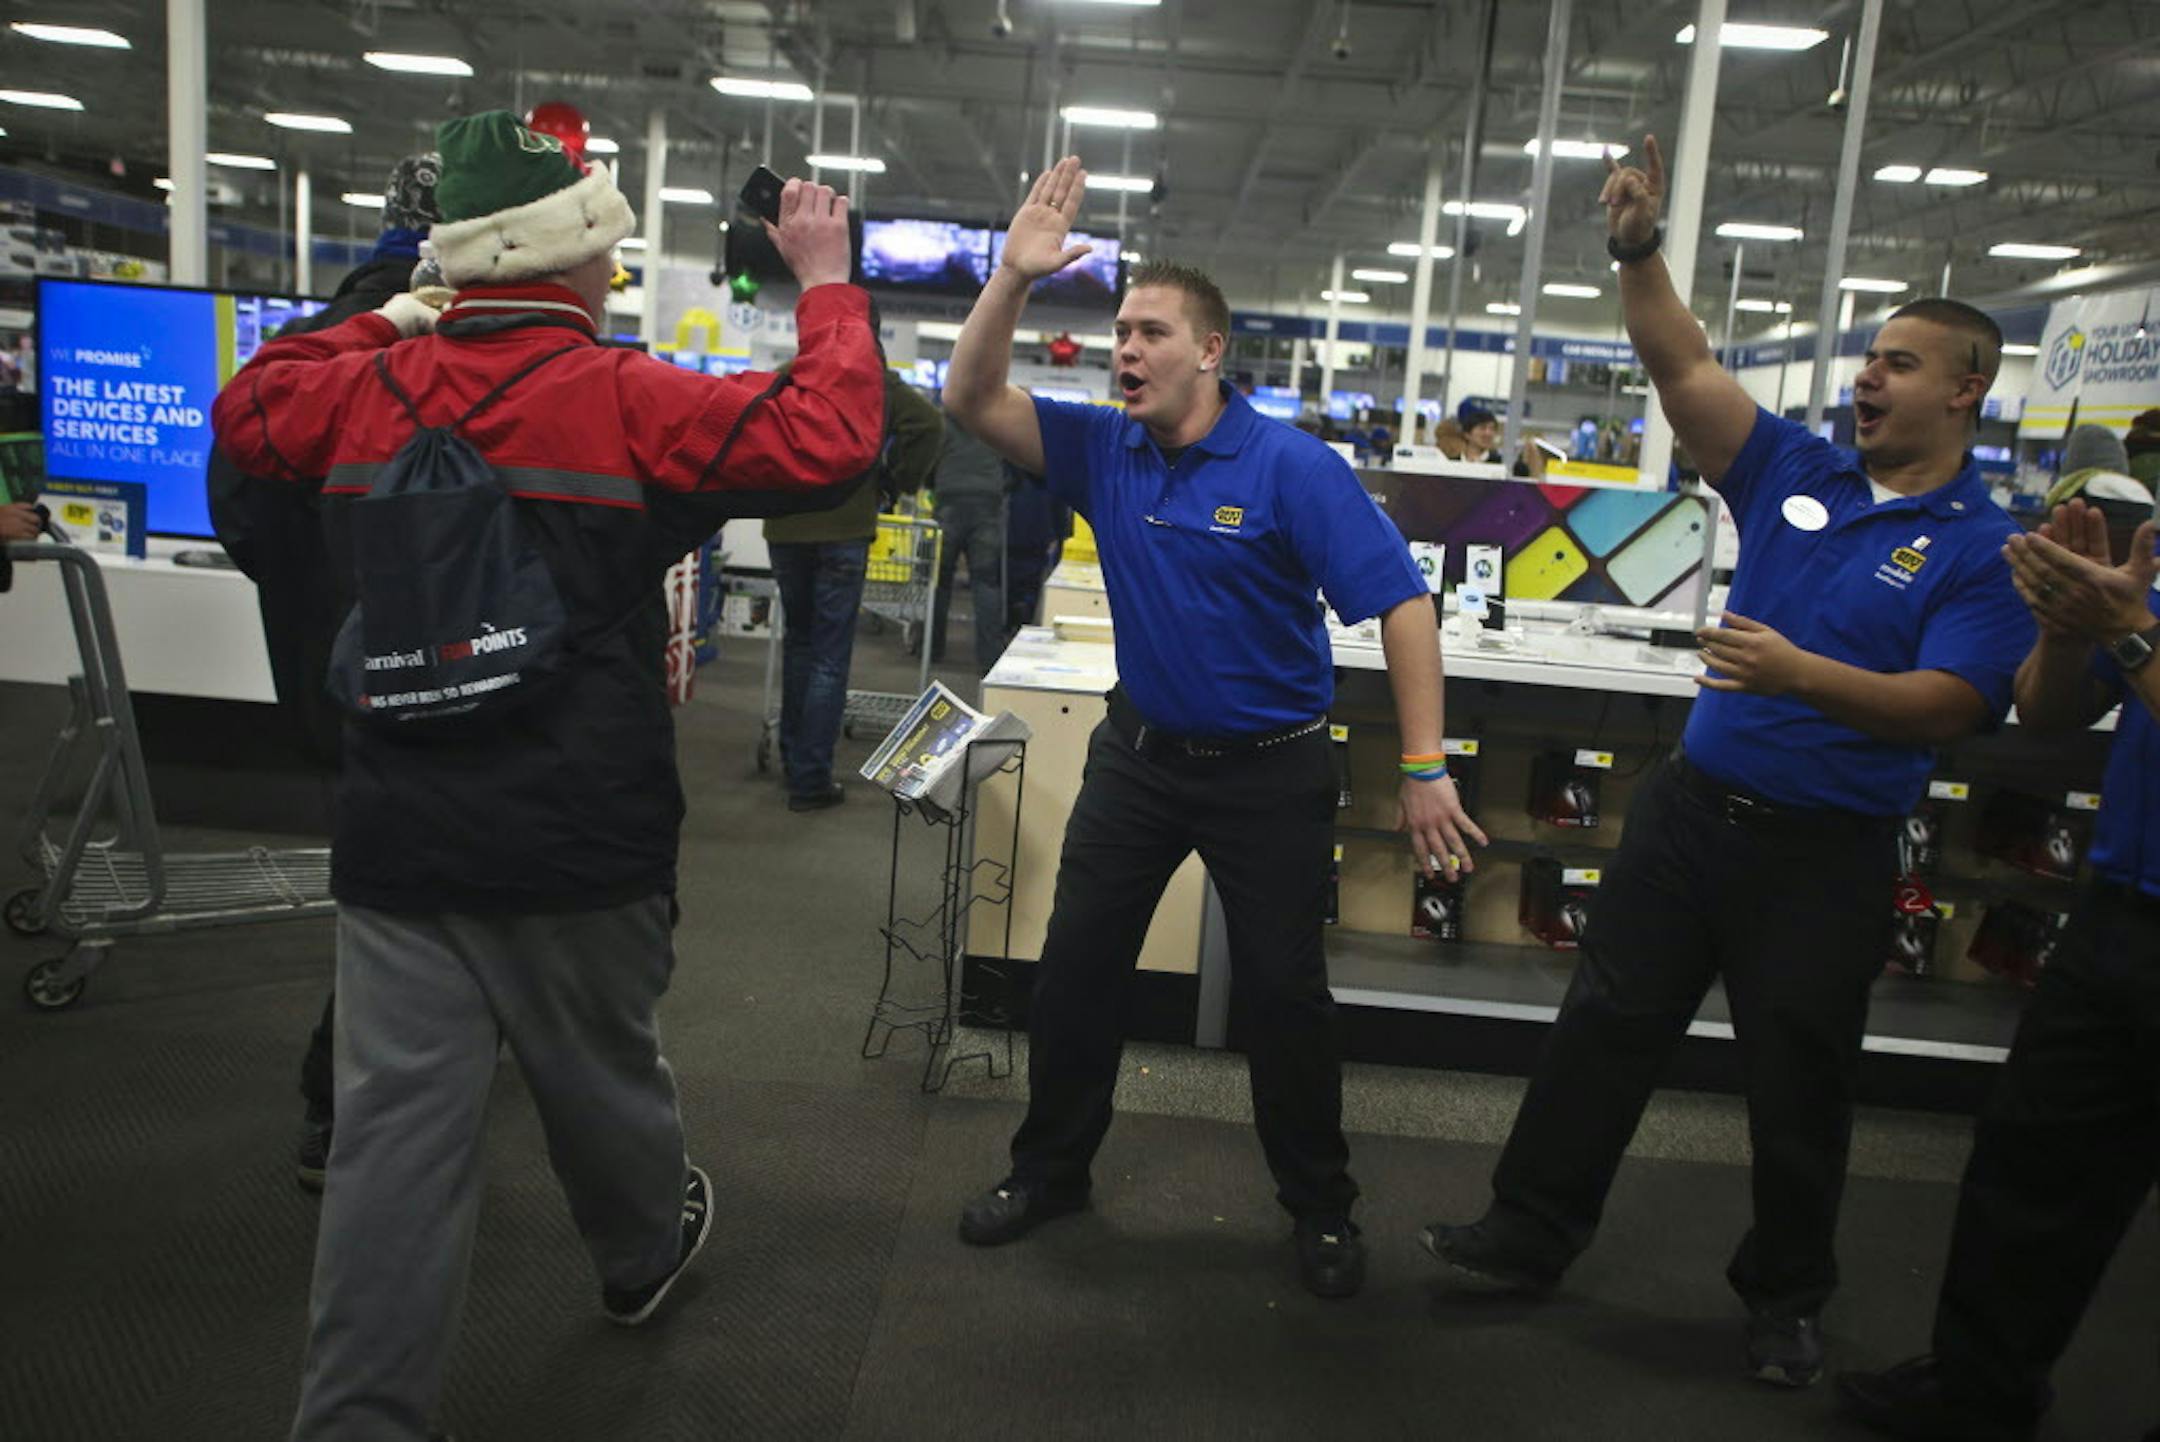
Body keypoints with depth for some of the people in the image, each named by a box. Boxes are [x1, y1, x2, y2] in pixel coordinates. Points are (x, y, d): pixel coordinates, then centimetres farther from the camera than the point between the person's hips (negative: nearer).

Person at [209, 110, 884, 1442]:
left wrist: (399, 318, 24)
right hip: (581, 845, -3)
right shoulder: (627, 402, -13)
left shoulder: (364, 393, 2)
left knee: (396, 1129, 5)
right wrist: (829, 284, -2)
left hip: (398, 843, 3)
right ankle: (646, 1254, 46)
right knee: (605, 1074, 20)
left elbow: (247, 409, 24)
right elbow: (831, 437, -16)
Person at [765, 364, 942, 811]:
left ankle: (793, 758, 28)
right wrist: (897, 483, -4)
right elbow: (929, 423, -14)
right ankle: (810, 779, -1)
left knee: (797, 641, 21)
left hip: (785, 528, 4)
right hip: (843, 529, -4)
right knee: (830, 656, 0)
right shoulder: (877, 381, -2)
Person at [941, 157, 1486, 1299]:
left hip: (1268, 767, -4)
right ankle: (1048, 1168, 31)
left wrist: (1424, 768, -25)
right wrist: (1014, 276, -19)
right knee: (1076, 966, 10)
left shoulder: (1291, 468, -16)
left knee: (1282, 992, 6)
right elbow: (974, 402, -6)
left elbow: (1400, 604, -20)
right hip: (1141, 750, 5)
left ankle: (1320, 1208, 28)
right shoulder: (1104, 451, -1)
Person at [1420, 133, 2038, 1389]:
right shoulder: (1797, 477, 6)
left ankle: (1789, 1296, 32)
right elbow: (1687, 371, 0)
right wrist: (1640, 251, -11)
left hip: (1828, 850, -4)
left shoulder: (1985, 551, -7)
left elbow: (1942, 708, -18)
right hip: (1696, 805, 4)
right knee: (1607, 1026, 9)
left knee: (1801, 1085, 10)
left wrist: (1800, 674, -32)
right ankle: (1532, 1232, 23)